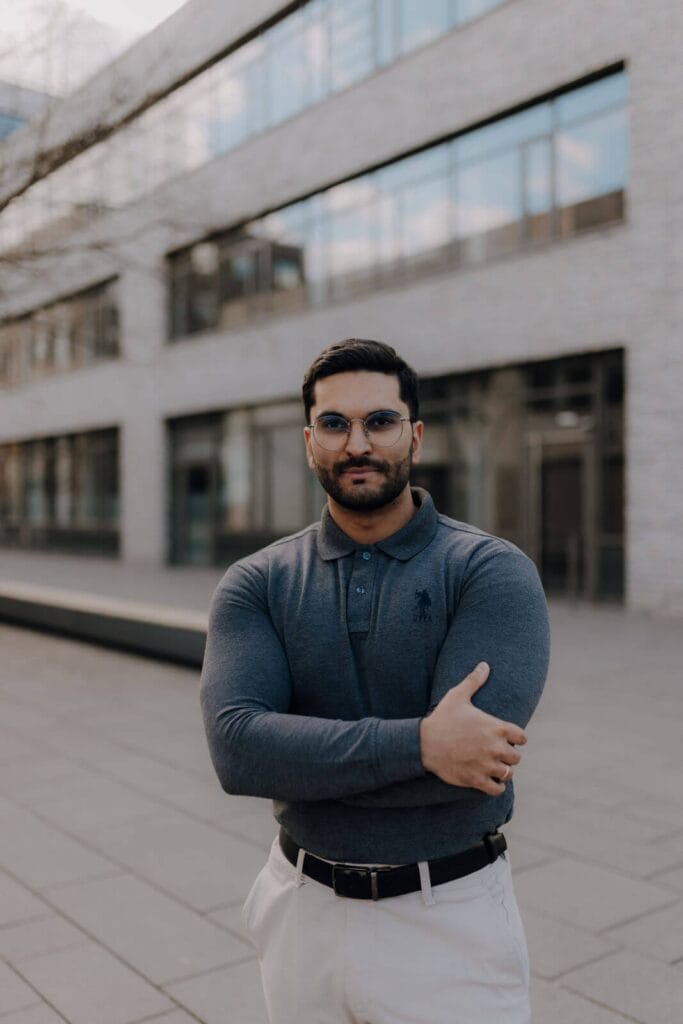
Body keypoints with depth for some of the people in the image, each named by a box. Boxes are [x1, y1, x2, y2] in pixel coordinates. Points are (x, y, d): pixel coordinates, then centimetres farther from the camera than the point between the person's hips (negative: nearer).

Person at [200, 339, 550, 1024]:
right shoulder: (256, 584, -5)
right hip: (301, 913, 3)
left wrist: (293, 753, -16)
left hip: (449, 920, -2)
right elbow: (234, 748, -19)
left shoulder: (493, 572, -13)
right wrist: (420, 743, -28)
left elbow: (468, 769, -25)